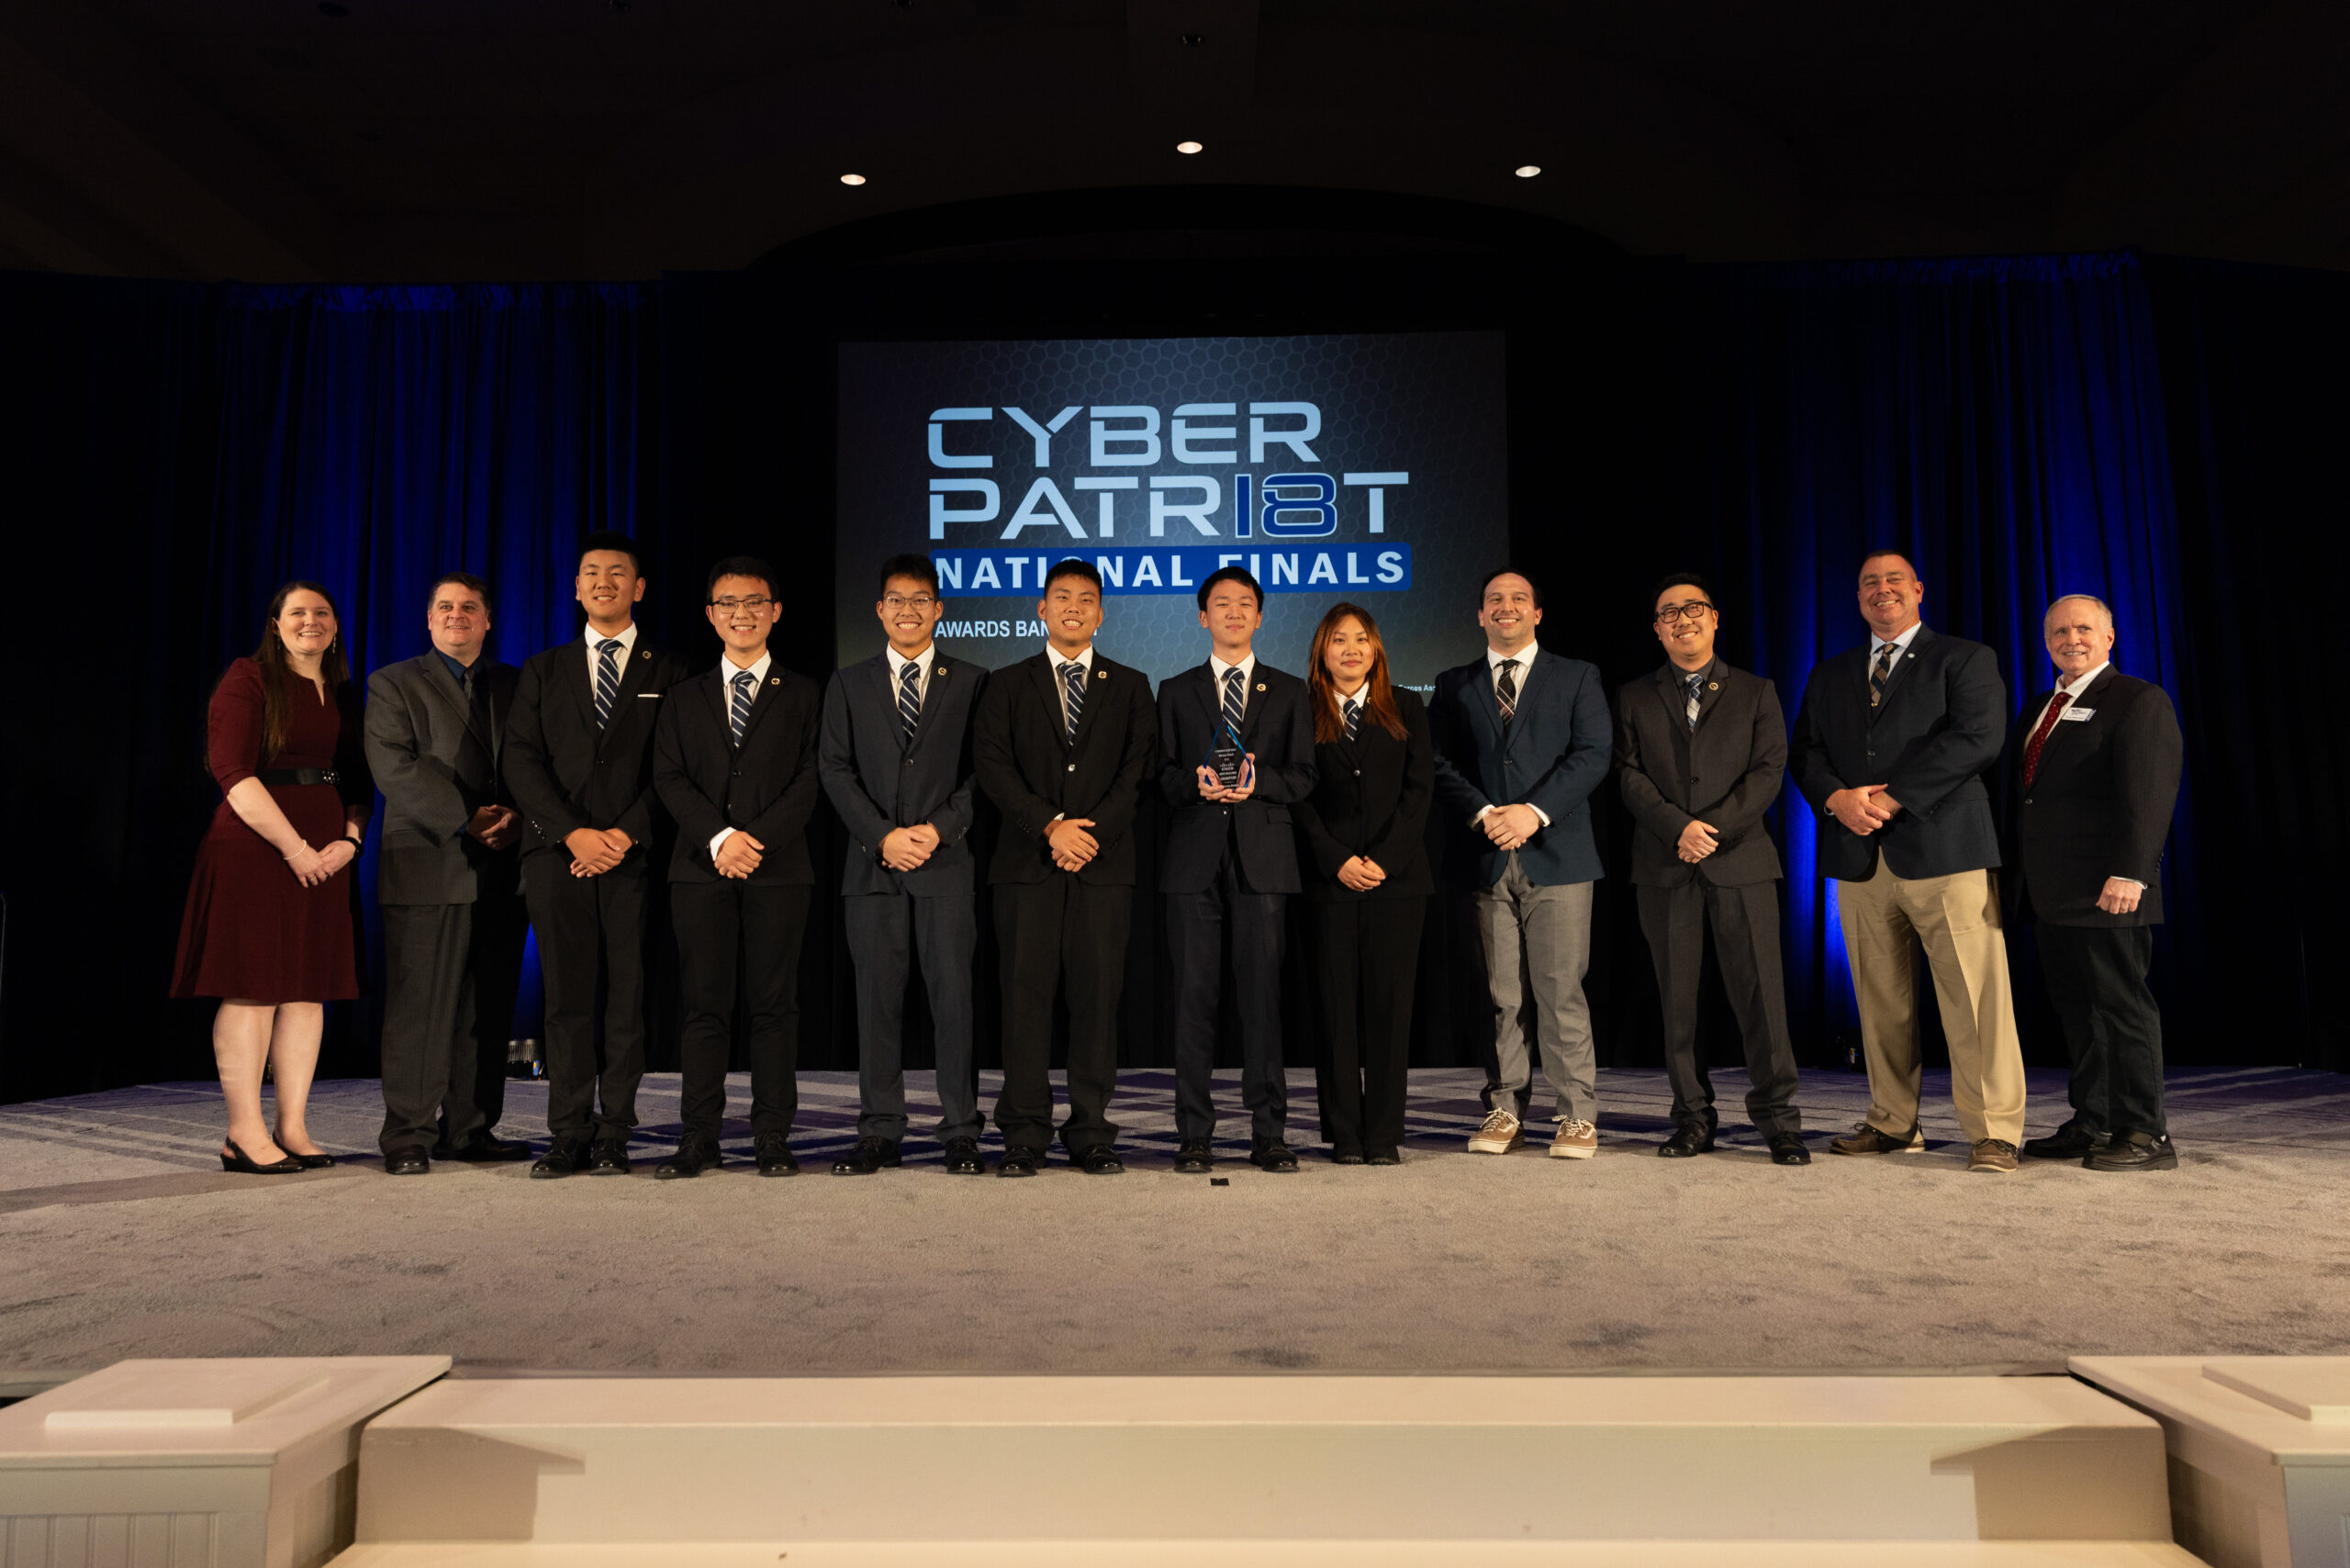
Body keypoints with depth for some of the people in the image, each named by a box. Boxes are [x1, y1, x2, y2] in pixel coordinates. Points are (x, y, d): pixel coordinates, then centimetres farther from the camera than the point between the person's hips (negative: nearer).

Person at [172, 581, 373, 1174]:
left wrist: (348, 840, -3)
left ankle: (293, 1128, 10)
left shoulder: (344, 696, 17)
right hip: (255, 851, -6)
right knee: (252, 987, -4)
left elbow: (360, 782, 15)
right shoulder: (248, 680, -1)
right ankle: (244, 1133, 0)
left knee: (308, 989, 5)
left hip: (322, 856, 6)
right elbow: (234, 774, -11)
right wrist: (294, 846, -16)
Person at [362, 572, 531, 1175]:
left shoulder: (515, 685, 18)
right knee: (420, 1006, -3)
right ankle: (408, 1136, 5)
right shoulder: (393, 684, 7)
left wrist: (516, 817, -9)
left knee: (488, 1008, 5)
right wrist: (467, 820, -14)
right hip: (429, 869, -3)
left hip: (501, 870, 4)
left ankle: (470, 1129, 13)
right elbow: (396, 767, -6)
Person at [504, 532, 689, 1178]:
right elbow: (521, 762, 6)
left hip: (635, 854, -1)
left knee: (628, 996, -1)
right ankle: (569, 1135, 7)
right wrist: (573, 833, -8)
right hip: (557, 853, 2)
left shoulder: (667, 672, 11)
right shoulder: (544, 671, 16)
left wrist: (628, 833, -11)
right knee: (567, 997, 1)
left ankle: (614, 1136, 6)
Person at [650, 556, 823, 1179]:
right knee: (705, 1004, 2)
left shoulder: (802, 694, 11)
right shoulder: (685, 697, 16)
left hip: (779, 869, -1)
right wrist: (718, 837, -11)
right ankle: (700, 1136, 8)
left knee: (773, 1003, 0)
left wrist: (759, 839, -12)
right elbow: (669, 777, 5)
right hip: (701, 869, 2)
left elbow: (810, 779, 1)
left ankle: (772, 1136, 7)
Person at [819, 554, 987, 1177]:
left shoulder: (970, 682, 10)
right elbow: (835, 770, 5)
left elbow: (983, 772, 3)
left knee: (954, 996, -2)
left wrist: (939, 828, -11)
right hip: (873, 865, 2)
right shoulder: (849, 684, 13)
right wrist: (883, 836, -8)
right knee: (877, 998, 3)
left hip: (947, 863, -1)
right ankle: (879, 1133, 11)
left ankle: (960, 1133, 6)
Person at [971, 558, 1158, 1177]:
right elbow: (992, 765, 1)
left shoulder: (1130, 686, 15)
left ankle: (1092, 1134, 7)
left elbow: (1138, 770, 4)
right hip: (1027, 864, 0)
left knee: (1098, 995, -1)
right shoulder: (1008, 685, 13)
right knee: (1026, 995, -1)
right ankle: (1025, 1135, 5)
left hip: (1105, 864, 0)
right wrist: (1052, 825, -11)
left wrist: (1093, 831, -10)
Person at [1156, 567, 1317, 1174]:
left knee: (1263, 994, -2)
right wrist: (1195, 782, -13)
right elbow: (1163, 774, 8)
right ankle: (1195, 1135, 7)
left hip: (1263, 856, 0)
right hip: (1195, 857, 0)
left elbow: (1303, 775, 5)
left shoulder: (1290, 692, 15)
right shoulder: (1176, 691, 16)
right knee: (1194, 997, 0)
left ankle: (1269, 1134, 6)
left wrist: (1258, 780, -14)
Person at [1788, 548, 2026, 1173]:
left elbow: (1975, 740, -7)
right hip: (1860, 858, 4)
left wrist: (1891, 799, -13)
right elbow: (1803, 751, 13)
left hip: (1944, 849, -4)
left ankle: (1993, 1132, 0)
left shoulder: (1964, 659, 7)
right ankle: (1893, 1123, 16)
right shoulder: (1829, 675, 21)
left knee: (1975, 997, -6)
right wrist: (1836, 797, -8)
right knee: (1880, 1000, 7)